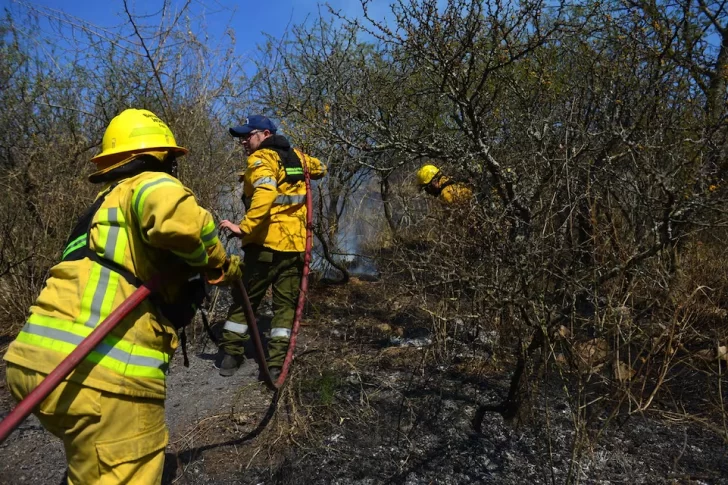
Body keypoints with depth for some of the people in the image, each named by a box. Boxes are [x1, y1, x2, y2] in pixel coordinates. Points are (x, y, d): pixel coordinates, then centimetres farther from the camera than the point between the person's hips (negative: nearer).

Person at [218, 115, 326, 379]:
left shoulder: (261, 159, -7)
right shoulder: (297, 156, 13)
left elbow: (265, 195, -26)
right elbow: (320, 169, 34)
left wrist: (244, 227, -28)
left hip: (266, 243, -5)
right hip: (296, 243, 5)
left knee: (244, 298, 10)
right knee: (286, 302, 9)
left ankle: (231, 354, 19)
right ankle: (276, 361, 8)